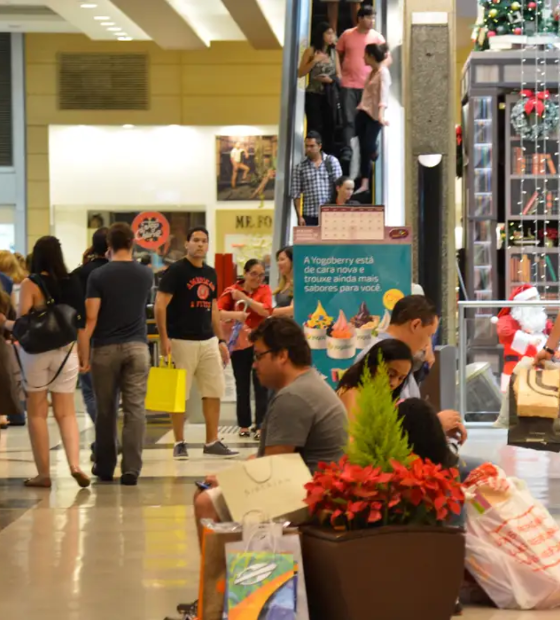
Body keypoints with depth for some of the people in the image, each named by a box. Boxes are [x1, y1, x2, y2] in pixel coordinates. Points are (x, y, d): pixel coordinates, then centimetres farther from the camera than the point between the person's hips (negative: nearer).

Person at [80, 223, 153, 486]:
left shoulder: (98, 275, -7)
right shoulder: (145, 275, 4)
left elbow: (91, 317, -11)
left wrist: (83, 352, -7)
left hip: (105, 348, -1)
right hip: (136, 346, 1)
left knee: (105, 410, 10)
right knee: (135, 409, -2)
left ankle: (105, 467, 20)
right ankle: (131, 469, -10)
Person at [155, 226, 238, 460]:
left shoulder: (211, 274, 14)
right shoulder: (176, 271, -6)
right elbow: (160, 305, -10)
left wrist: (221, 340, 15)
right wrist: (163, 339, -17)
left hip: (208, 341, 6)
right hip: (182, 341, -6)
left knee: (214, 392, 4)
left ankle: (212, 442, 10)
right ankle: (179, 443, 7)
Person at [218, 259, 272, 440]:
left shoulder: (264, 290, 3)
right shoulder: (232, 291, 0)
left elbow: (266, 311, -13)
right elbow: (216, 312, -11)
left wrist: (244, 297, -16)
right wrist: (234, 314, -28)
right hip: (239, 343, 0)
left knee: (261, 386, -3)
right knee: (242, 386, 8)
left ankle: (260, 425, -2)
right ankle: (244, 425, 16)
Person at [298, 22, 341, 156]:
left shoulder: (334, 52, 7)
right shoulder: (310, 51, -2)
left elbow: (339, 75, 10)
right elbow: (300, 73, -4)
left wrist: (331, 79, -12)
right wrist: (314, 61, -15)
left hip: (330, 95, 3)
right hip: (313, 94, -3)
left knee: (329, 127, 3)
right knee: (314, 128, -6)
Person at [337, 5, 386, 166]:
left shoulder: (377, 37, 1)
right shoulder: (347, 35, 2)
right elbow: (339, 54, 15)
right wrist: (344, 70, 10)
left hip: (369, 85, 0)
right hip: (348, 84, 0)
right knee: (348, 120, -6)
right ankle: (346, 153, -7)